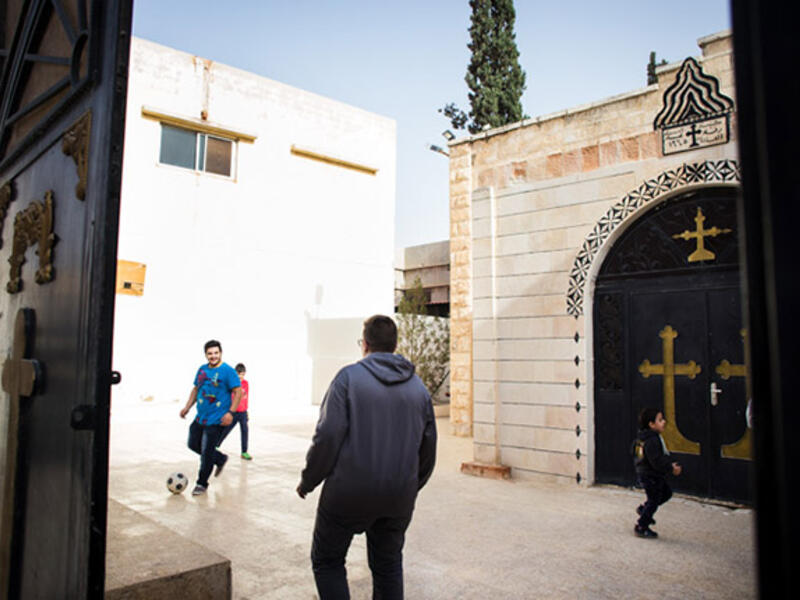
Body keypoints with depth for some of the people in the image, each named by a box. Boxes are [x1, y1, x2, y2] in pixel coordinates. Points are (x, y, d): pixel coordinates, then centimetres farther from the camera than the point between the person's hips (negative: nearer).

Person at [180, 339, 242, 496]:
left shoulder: (227, 371, -13)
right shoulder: (202, 370, 8)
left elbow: (238, 392, -15)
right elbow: (196, 389, 19)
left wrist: (230, 412, -22)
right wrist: (187, 407, 10)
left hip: (216, 420, -7)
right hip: (200, 417, 7)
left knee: (206, 452, -2)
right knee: (193, 444, 15)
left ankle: (202, 484, 17)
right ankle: (220, 459, 34)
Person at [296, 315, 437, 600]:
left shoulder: (349, 377, -8)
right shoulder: (419, 387, 7)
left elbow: (328, 435, -16)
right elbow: (428, 450, 11)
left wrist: (307, 480, -2)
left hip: (349, 493, -4)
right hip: (399, 498, 4)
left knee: (327, 561, 15)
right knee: (388, 566, 20)